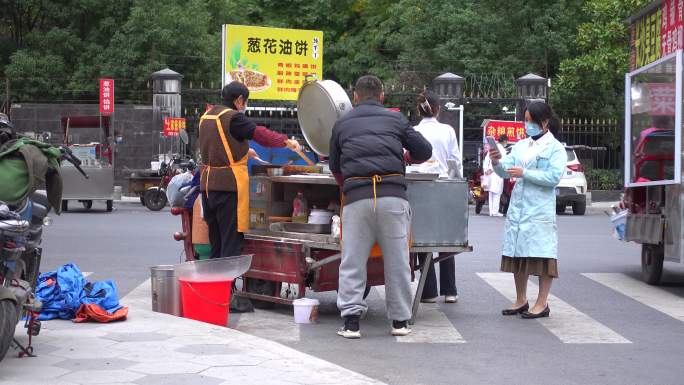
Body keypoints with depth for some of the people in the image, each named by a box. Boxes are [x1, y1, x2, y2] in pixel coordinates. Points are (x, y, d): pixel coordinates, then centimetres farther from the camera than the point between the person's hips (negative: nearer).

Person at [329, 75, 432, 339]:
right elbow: (424, 151, 17)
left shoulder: (342, 124, 17)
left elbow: (335, 167, 22)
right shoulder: (395, 119, 14)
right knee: (397, 260, 8)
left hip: (356, 197, 0)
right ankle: (400, 320, 15)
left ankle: (351, 320, 0)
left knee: (352, 261, 5)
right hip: (393, 195, 0)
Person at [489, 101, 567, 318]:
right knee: (517, 255, 9)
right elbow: (505, 171, 9)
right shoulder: (520, 146, 16)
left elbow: (554, 176, -13)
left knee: (542, 255, -4)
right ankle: (521, 301, 20)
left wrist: (525, 174, -16)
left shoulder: (555, 148, -1)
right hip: (517, 207, 6)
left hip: (540, 210, -6)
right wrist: (497, 162, -12)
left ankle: (542, 304, 2)